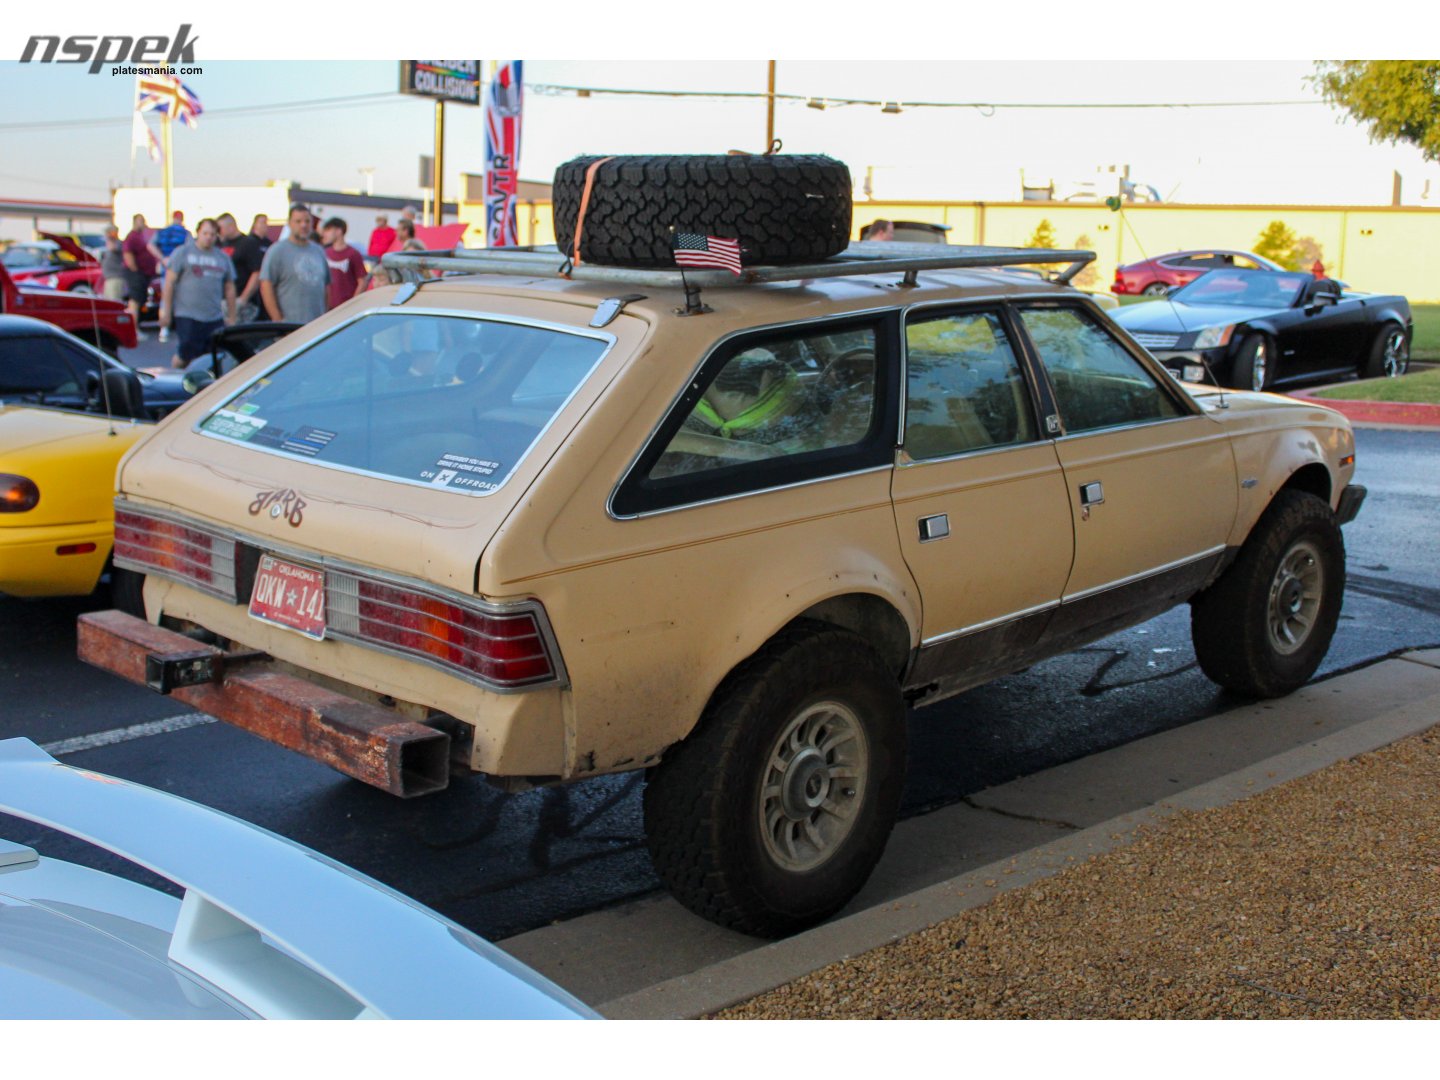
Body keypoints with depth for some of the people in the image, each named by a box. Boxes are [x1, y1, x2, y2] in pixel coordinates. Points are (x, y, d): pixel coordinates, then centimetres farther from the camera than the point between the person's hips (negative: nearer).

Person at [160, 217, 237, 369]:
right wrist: (166, 311, -5)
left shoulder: (223, 258, 14)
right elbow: (169, 282, -1)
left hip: (215, 318, 4)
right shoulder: (182, 253, 2)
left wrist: (231, 317, 14)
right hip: (187, 316, -4)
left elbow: (230, 288, 18)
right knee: (186, 355, -7)